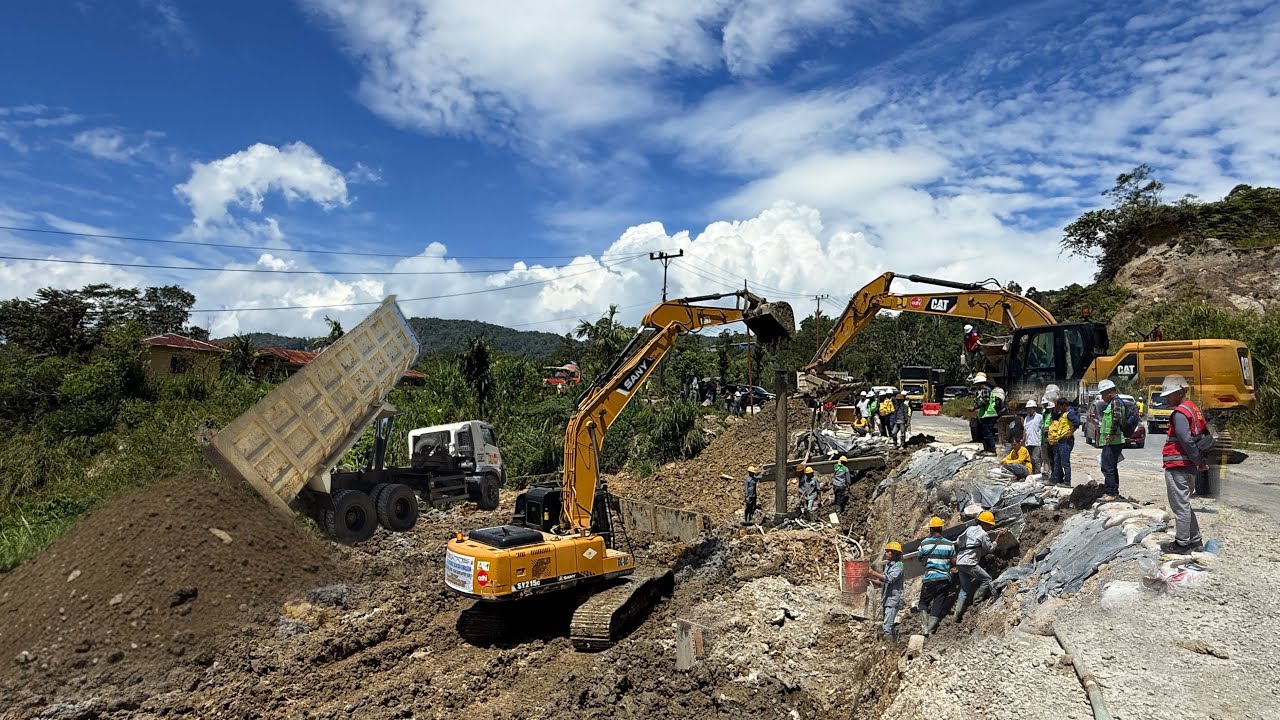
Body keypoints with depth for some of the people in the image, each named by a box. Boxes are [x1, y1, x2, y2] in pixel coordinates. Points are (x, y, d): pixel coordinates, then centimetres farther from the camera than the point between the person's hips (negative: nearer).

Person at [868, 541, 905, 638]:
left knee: (887, 627, -14)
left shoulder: (898, 566, -10)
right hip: (886, 599, 9)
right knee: (886, 625, 15)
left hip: (893, 599, -9)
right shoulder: (888, 565, 15)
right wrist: (871, 580, 6)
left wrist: (874, 573, -23)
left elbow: (889, 579, -23)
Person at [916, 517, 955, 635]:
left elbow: (919, 558, 9)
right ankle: (930, 630, -1)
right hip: (945, 579, 2)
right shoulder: (949, 544, 0)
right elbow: (954, 562, 2)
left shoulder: (925, 543, -4)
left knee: (923, 602, 13)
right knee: (938, 606, 6)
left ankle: (926, 627, -4)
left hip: (930, 578, -2)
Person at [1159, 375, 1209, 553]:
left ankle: (1182, 543, 5)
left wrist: (1198, 461, -13)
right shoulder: (1194, 409, 14)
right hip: (1190, 466, 10)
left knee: (1180, 505, -2)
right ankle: (1195, 540, 26)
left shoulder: (1179, 413, -16)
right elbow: (1208, 437, 17)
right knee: (1184, 504, 19)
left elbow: (1186, 441, -24)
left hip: (1177, 467, -10)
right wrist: (1201, 460, 8)